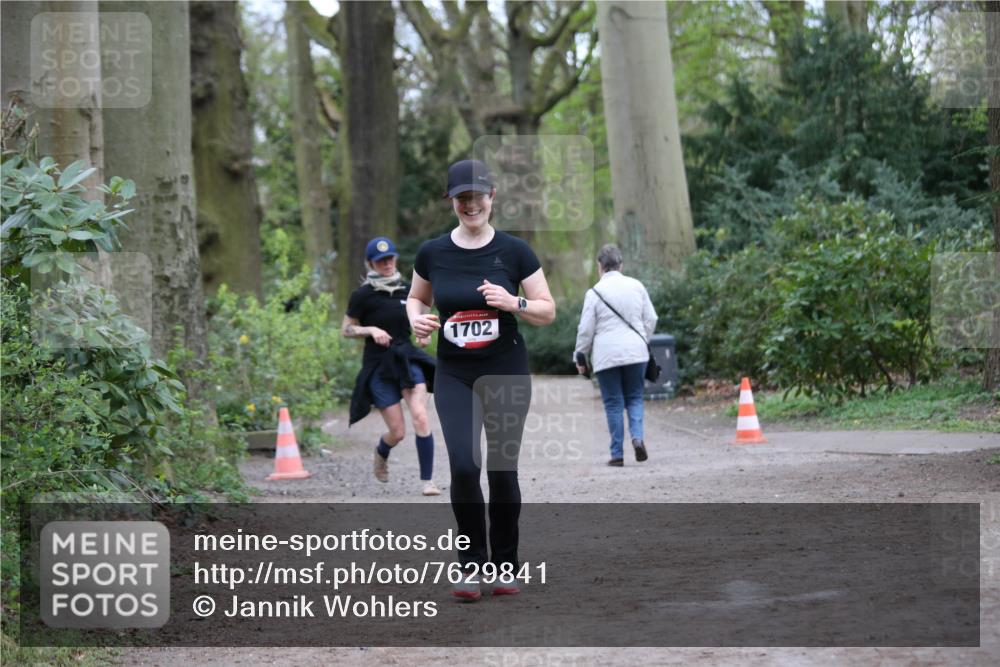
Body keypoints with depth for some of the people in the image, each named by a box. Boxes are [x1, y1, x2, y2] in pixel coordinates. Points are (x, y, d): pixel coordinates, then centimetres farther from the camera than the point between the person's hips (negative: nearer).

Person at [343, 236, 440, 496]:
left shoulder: (407, 289, 6)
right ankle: (381, 453, 36)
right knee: (398, 432, -2)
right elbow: (346, 329, 0)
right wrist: (371, 330, -16)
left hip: (407, 360, 3)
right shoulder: (363, 295, -6)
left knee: (420, 417, -19)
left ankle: (427, 481, -14)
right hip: (378, 366, -3)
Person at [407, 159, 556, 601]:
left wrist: (513, 303, -19)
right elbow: (416, 298, 16)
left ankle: (505, 564, 18)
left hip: (507, 373, -1)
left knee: (502, 470, 1)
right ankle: (472, 561, 3)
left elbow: (548, 311, 0)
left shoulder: (514, 251, -5)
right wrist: (416, 318, -6)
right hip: (454, 374, 1)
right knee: (463, 466, -14)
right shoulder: (432, 253, -1)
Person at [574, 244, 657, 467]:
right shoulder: (636, 286, 4)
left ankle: (617, 454, 3)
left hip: (606, 355, -3)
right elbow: (651, 319, 9)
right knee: (634, 398, 13)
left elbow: (586, 329, -3)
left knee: (613, 404, 4)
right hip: (635, 352, 3)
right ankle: (637, 437, -11)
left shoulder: (595, 293, -6)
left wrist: (579, 357, 8)